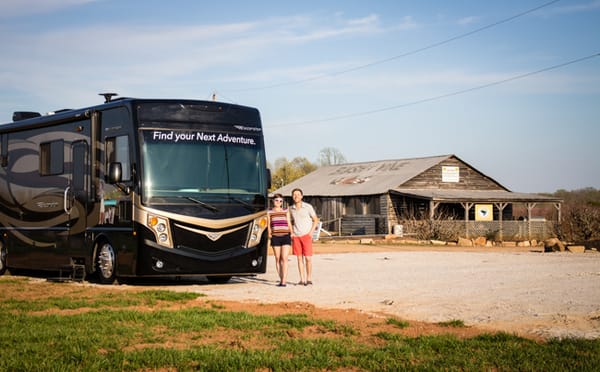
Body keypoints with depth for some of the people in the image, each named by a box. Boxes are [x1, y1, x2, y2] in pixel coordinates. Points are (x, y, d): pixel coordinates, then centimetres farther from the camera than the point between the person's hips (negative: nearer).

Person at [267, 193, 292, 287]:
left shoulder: (286, 211, 11)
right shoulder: (269, 212, 10)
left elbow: (289, 223, 9)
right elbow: (269, 225, 9)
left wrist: (292, 234, -7)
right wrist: (269, 234, -8)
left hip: (286, 237, -1)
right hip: (275, 237, 1)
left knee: (284, 259, -11)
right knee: (278, 259, 5)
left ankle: (284, 281, -17)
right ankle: (281, 279, 14)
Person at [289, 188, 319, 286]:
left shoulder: (308, 207, -4)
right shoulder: (291, 209, 7)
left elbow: (316, 220, 2)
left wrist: (311, 232, -8)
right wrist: (291, 233, 6)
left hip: (306, 235, -3)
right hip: (296, 236, 3)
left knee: (308, 258, -6)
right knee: (300, 258, 3)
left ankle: (309, 279, 3)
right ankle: (302, 280, 6)